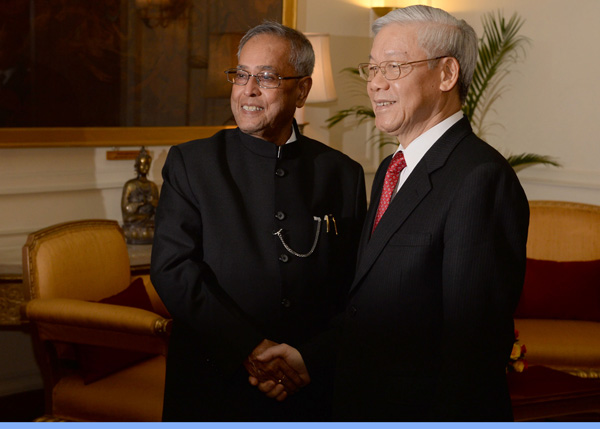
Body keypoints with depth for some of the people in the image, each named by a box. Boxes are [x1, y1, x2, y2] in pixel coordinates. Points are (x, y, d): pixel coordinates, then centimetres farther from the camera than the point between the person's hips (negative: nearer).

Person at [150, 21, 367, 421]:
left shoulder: (344, 173, 3)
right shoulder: (191, 162, -1)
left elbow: (354, 286, 2)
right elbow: (172, 268, -10)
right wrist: (249, 347, -18)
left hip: (312, 393, 1)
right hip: (213, 386, -1)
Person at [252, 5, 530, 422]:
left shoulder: (481, 178, -21)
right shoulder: (391, 171, 10)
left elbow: (474, 342, -24)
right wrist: (310, 356, 3)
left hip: (423, 413, -8)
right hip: (361, 406, 9)